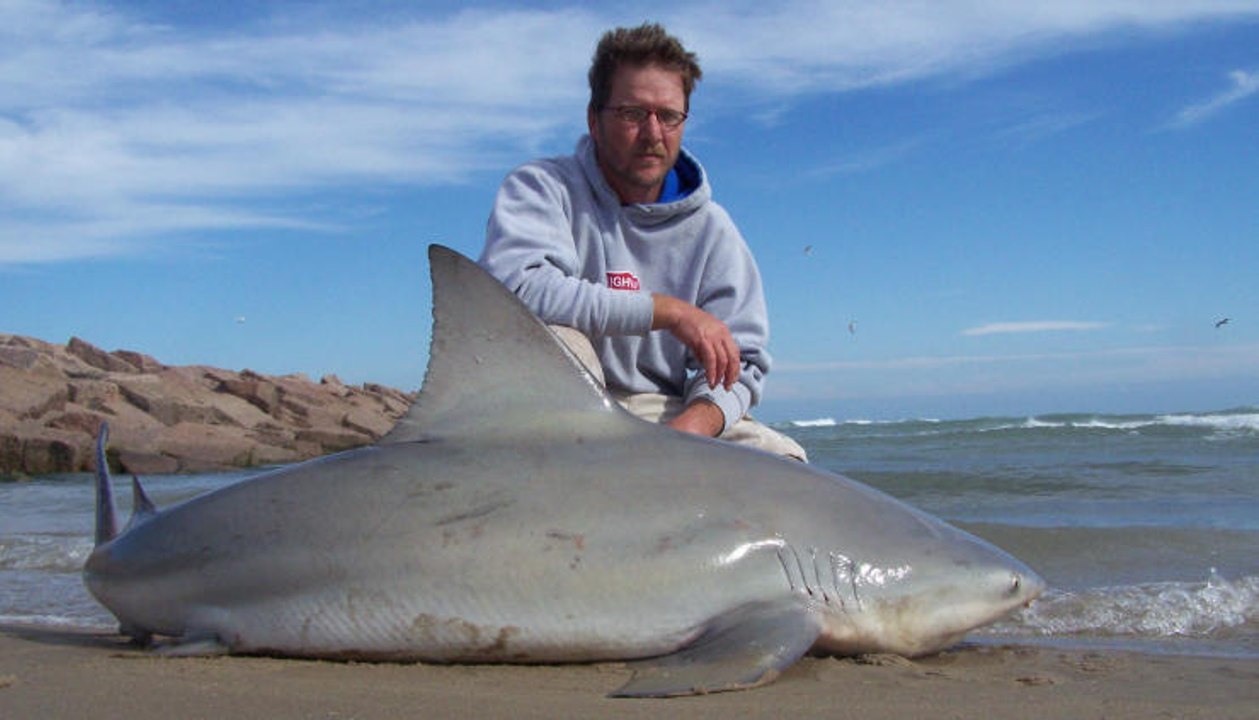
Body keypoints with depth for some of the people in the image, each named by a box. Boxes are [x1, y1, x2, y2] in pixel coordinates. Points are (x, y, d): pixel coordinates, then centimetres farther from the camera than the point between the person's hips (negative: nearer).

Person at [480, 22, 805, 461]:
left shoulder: (710, 227, 4)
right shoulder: (541, 188, -7)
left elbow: (740, 360, 3)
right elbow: (517, 286, -29)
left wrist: (697, 419, -21)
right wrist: (669, 311, -27)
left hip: (663, 415, 4)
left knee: (783, 460, -17)